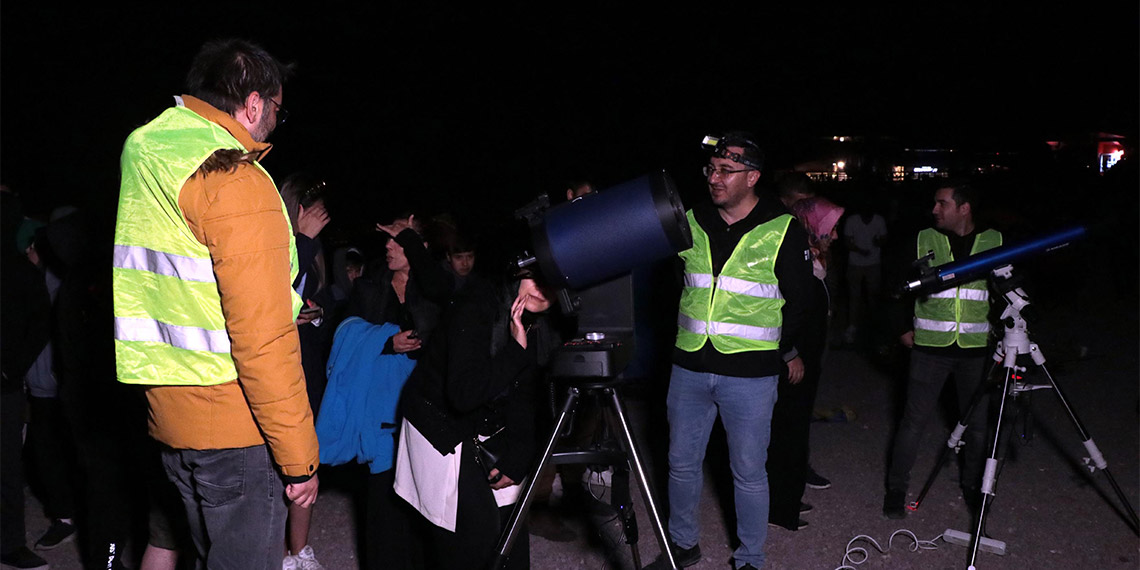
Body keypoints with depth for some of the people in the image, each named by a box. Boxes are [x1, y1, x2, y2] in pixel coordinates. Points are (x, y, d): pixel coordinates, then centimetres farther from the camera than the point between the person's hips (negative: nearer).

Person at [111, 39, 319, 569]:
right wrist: (299, 457, -17)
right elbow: (263, 337, -22)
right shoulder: (238, 183, -17)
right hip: (234, 427, -9)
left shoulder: (143, 158, 11)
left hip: (168, 415, 9)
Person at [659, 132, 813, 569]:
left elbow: (798, 298, 4)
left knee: (749, 472, 6)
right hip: (689, 367, 4)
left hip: (750, 373, -4)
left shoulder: (782, 230, -7)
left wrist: (789, 350, 12)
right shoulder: (690, 222, 3)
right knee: (682, 462, 14)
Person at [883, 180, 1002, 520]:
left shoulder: (994, 242, 3)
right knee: (915, 419, 0)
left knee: (977, 421, 9)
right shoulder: (924, 240, 2)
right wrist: (903, 328, 3)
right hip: (930, 347, -1)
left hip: (977, 348, 1)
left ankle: (972, 485, 27)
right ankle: (896, 488, 12)